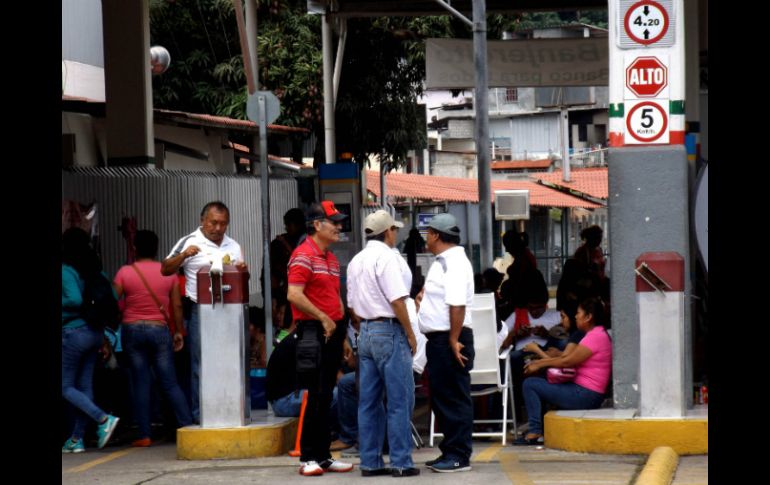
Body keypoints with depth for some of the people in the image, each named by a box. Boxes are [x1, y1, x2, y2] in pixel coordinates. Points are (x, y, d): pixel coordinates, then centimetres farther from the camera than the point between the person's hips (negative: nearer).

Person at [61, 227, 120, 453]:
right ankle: (77, 439, 13)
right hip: (95, 332, 7)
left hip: (73, 331, -7)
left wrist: (62, 305, -7)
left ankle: (104, 419, -16)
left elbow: (74, 300, -25)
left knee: (66, 386, 1)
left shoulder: (66, 271, -13)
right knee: (85, 385, 10)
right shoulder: (95, 269, 8)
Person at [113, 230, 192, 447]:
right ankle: (188, 426, -4)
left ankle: (144, 435, 0)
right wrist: (179, 332, 11)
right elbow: (177, 305, 2)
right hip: (160, 331, 1)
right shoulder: (169, 272, 0)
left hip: (132, 330, -1)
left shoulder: (125, 272, -3)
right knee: (170, 383, 4)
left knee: (140, 382, 2)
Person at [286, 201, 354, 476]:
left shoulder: (331, 258, 18)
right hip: (314, 332, -9)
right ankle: (308, 458, -4)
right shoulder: (304, 255, -11)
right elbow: (294, 295, -20)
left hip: (332, 332, 9)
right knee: (316, 397, -8)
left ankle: (323, 456, 15)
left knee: (326, 397, 10)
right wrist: (323, 319, -16)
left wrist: (341, 328, 17)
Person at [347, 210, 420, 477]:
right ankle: (401, 462, -3)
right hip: (389, 331, -8)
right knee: (399, 400, -3)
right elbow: (397, 301, -17)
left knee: (369, 401, 9)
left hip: (366, 333, 8)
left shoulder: (356, 261, 12)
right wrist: (410, 335, -10)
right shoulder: (386, 257, -13)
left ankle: (370, 462, 11)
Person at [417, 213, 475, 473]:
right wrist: (425, 295, 12)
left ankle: (459, 456, -4)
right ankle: (450, 451, 21)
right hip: (438, 339, 11)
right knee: (441, 396, 14)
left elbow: (457, 305, -24)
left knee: (454, 399, -7)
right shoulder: (442, 262, 17)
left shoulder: (455, 263, -16)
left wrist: (454, 340, -26)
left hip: (450, 339, -11)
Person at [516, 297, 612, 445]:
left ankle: (535, 432, -13)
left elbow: (567, 361, -17)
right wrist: (540, 362, 8)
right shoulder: (598, 334, 17)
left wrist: (540, 364, -5)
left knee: (530, 384, -8)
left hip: (585, 395, -11)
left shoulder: (596, 336, -15)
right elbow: (568, 356, 16)